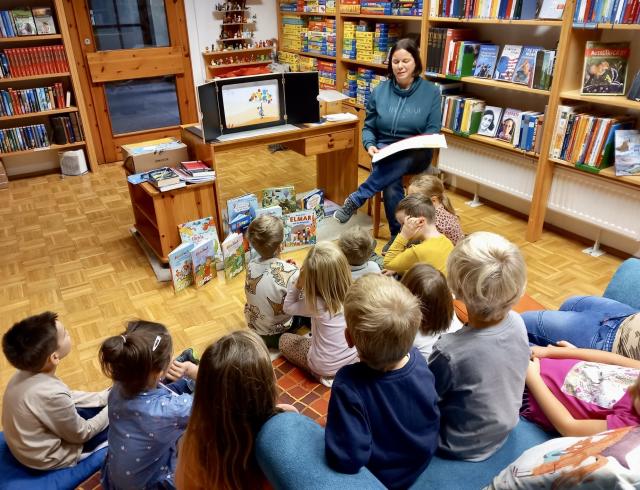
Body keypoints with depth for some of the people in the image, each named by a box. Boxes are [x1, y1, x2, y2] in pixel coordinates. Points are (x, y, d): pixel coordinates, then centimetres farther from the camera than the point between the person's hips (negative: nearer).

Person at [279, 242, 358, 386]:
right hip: (353, 358, 5)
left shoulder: (316, 304, -29)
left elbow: (288, 308, -10)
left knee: (284, 339, 18)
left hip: (325, 367, -5)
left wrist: (296, 284, -23)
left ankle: (324, 374, 8)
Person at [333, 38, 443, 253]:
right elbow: (369, 127, 10)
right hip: (384, 153, 1)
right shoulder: (380, 91, 5)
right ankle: (398, 235, -18)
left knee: (401, 160, -39)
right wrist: (370, 145, -12)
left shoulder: (431, 92, 1)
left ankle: (355, 201, -33)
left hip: (415, 155, -1)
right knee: (391, 186, -33)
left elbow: (433, 130, 0)